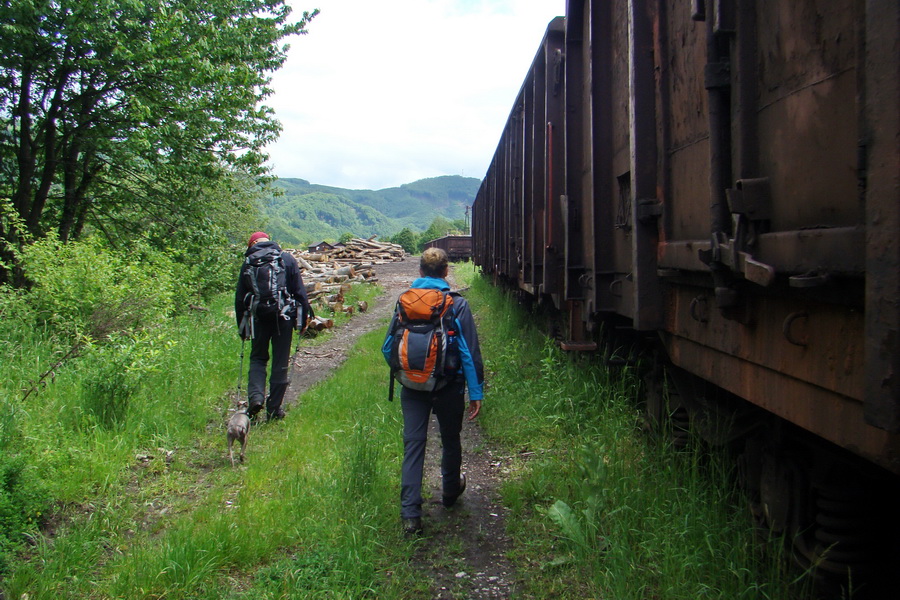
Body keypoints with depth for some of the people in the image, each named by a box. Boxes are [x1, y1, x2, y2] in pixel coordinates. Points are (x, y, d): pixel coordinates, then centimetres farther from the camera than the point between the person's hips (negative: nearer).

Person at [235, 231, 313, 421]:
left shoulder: (248, 263, 7)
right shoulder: (287, 259, 6)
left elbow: (239, 298, 8)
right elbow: (299, 290, 1)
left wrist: (241, 326, 14)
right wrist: (304, 316, 5)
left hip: (258, 317, 1)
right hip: (283, 316, 0)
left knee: (257, 358, 15)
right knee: (280, 363, 6)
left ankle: (255, 395, -8)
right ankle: (274, 408, 8)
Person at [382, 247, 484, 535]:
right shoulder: (457, 304, -10)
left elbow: (388, 347, 3)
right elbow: (470, 351, -10)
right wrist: (476, 392, -5)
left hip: (413, 388, 1)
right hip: (449, 388, -1)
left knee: (413, 445, 3)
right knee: (450, 440, 20)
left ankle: (410, 514, -2)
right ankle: (450, 490, 42)